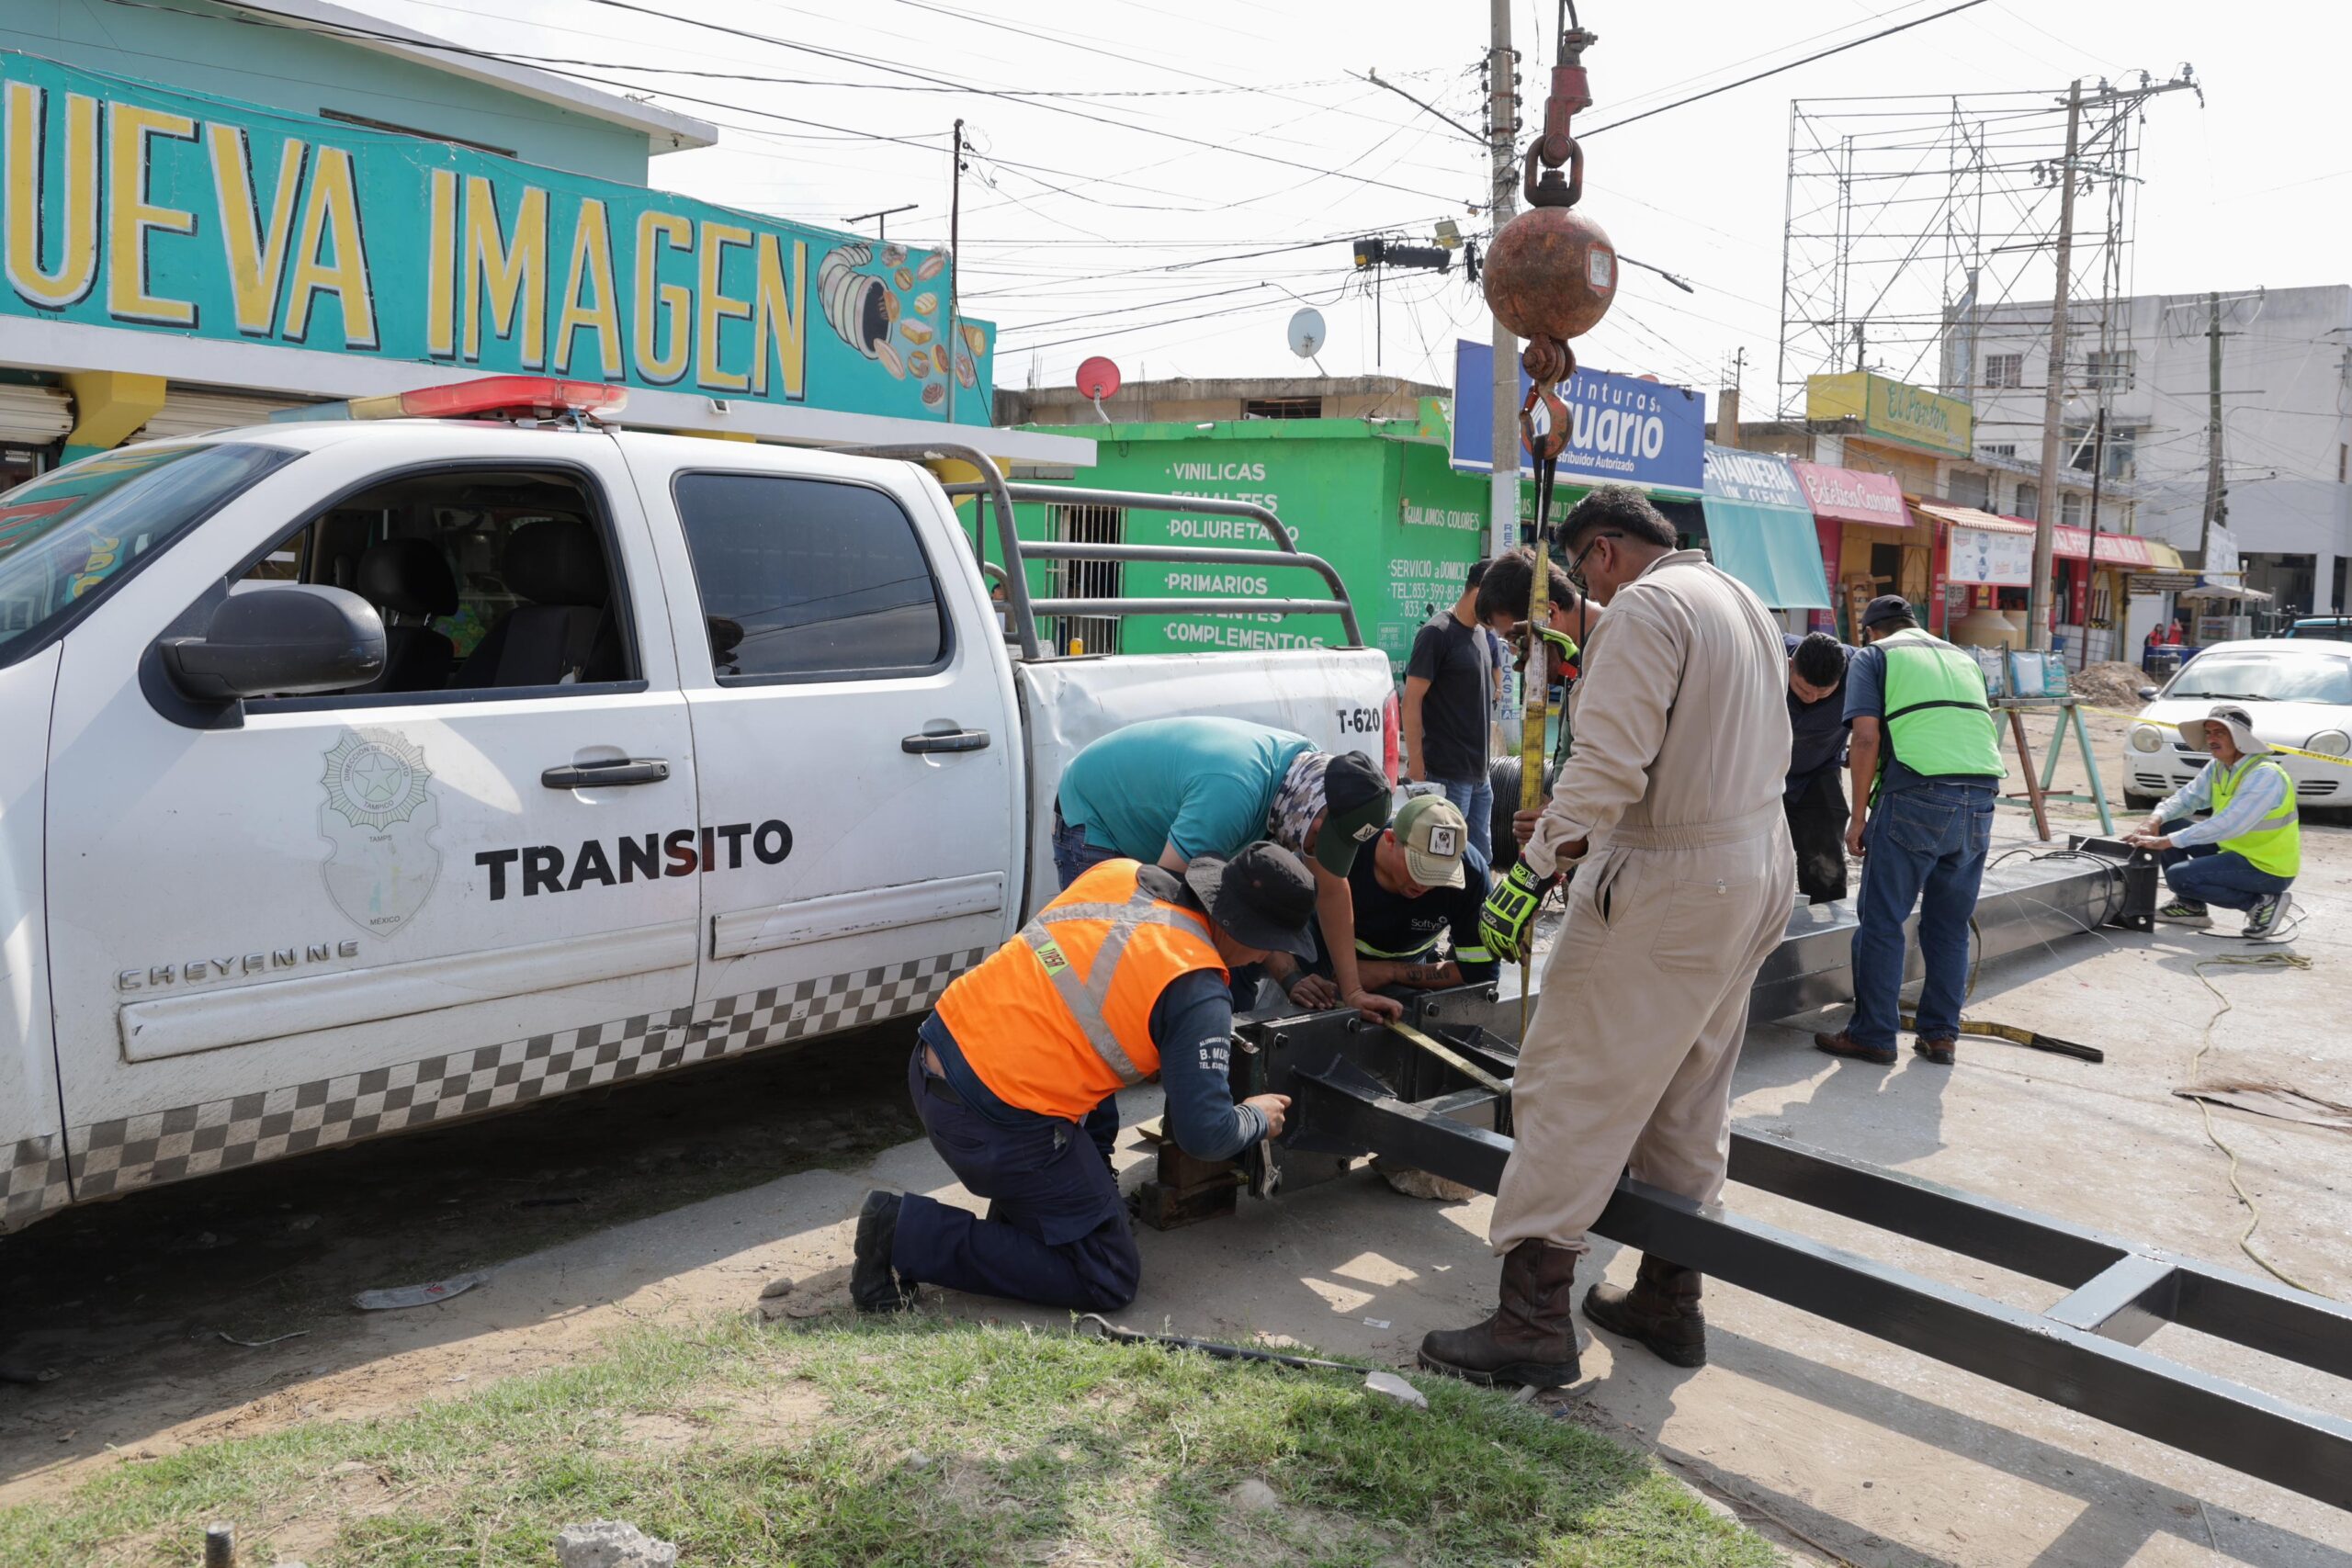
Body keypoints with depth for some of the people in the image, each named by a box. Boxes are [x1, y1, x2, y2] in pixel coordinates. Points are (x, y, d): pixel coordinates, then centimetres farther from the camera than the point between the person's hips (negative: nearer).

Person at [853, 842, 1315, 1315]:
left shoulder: (1118, 873, 6)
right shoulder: (1198, 994, -12)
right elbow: (1204, 1134, -11)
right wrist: (1257, 1118, 11)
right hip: (995, 1122, -8)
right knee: (1109, 1280, 4)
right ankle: (910, 1233, -3)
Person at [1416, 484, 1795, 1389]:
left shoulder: (1643, 607, -12)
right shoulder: (1744, 604, 18)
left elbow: (1609, 763, -24)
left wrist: (1535, 865, -23)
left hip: (1668, 888, -10)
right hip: (1758, 870, 10)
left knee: (1572, 1087, -6)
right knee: (1688, 1097, 16)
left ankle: (1533, 1320, -4)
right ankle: (1669, 1300, 25)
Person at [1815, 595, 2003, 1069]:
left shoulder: (1872, 657, 8)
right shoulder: (1961, 658, 27)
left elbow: (1866, 738, -4)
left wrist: (1859, 816, -1)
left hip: (1917, 794, -6)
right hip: (1980, 796, 6)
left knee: (1881, 921, 3)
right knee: (1950, 925, 14)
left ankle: (1873, 1035, 6)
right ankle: (1940, 1035, 19)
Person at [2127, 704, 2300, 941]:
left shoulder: (2265, 775, -25)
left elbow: (2228, 825, -34)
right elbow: (2186, 797, 4)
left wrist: (2164, 842, -36)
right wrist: (2155, 820, -19)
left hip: (2267, 868, -9)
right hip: (2235, 851, 9)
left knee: (2179, 876, -22)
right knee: (2167, 826, 5)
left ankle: (2262, 904, -9)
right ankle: (2190, 905, 11)